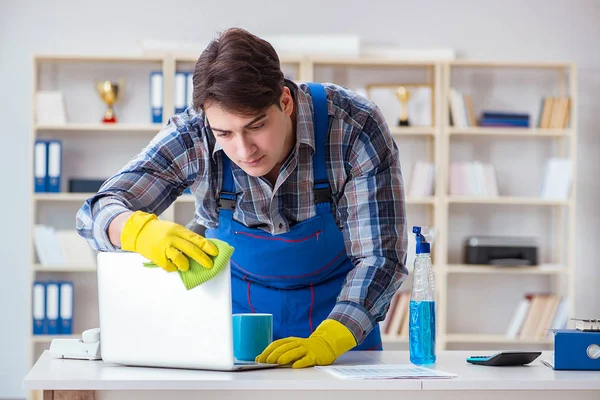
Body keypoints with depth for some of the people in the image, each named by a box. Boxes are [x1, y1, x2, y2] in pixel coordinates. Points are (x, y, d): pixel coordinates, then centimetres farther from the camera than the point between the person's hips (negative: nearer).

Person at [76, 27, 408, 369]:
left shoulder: (355, 127, -26)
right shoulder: (192, 137, -22)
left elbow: (380, 255, -25)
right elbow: (97, 212, -20)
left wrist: (326, 341, -41)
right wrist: (145, 232, -44)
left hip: (337, 311, -1)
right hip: (237, 303, 1)